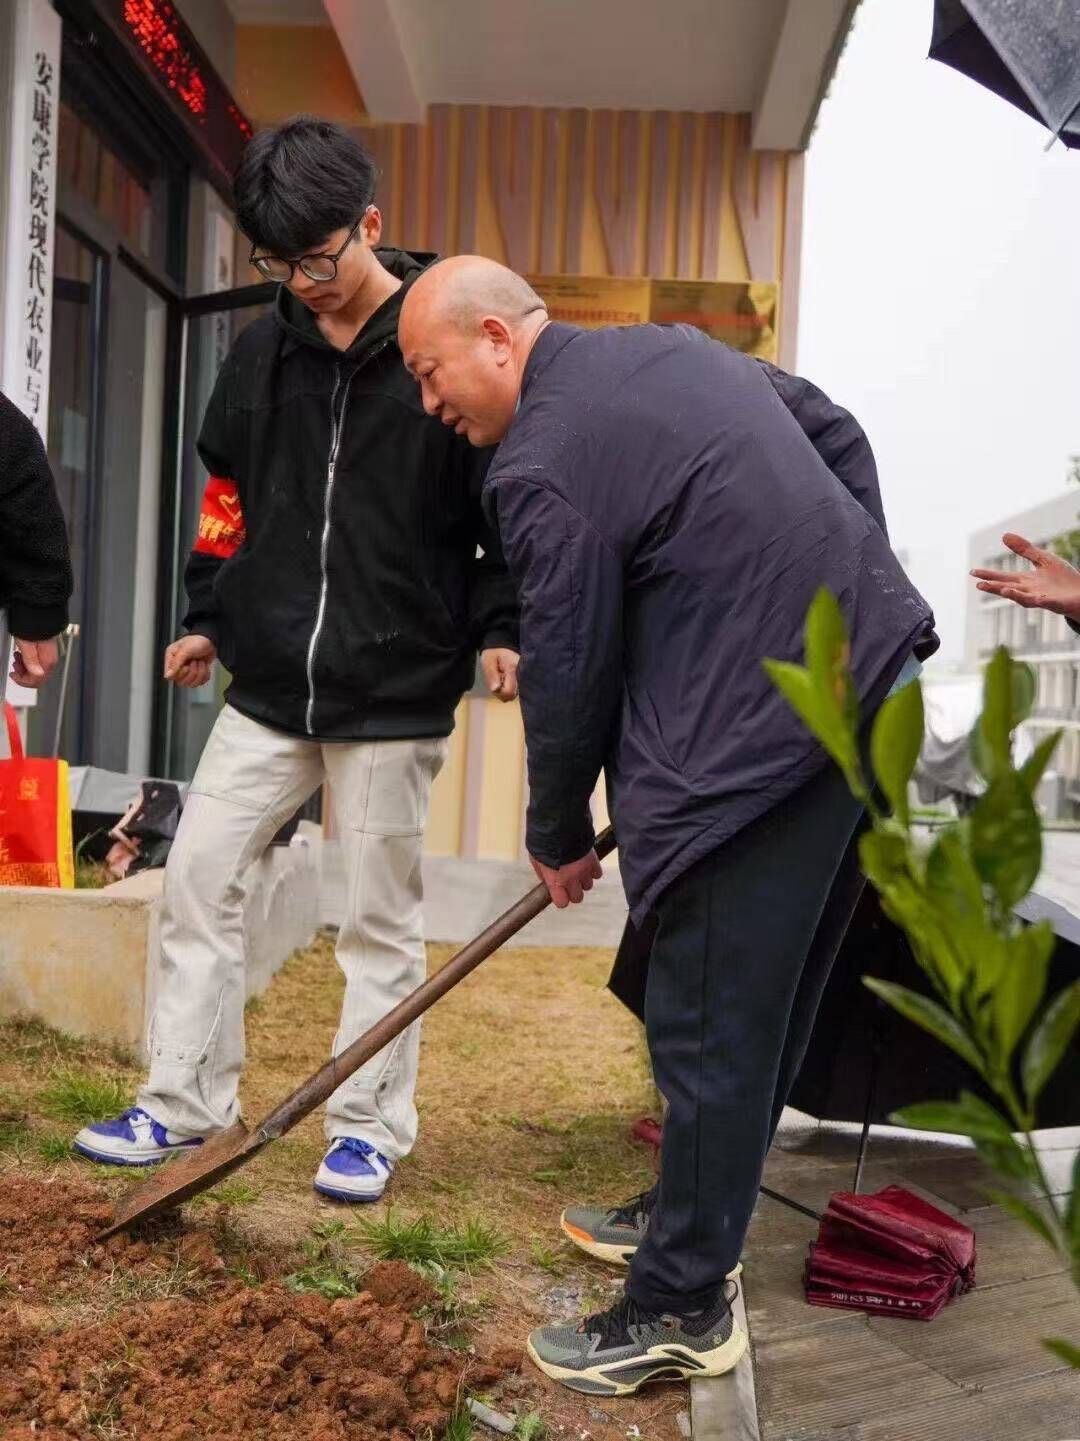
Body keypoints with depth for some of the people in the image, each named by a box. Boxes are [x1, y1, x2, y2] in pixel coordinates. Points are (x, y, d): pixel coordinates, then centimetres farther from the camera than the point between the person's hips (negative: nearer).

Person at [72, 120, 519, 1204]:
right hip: (269, 683, 5)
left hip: (394, 694, -5)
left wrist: (499, 628, -13)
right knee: (197, 877, 5)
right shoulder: (263, 352, 8)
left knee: (380, 915, 5)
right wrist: (210, 616, 13)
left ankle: (369, 1125, 19)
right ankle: (184, 1103, 19)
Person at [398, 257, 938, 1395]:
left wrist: (558, 839, 7)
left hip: (762, 740, -10)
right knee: (770, 1002, 19)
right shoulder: (674, 345, 15)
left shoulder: (541, 469, -13)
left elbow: (567, 676, -9)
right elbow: (838, 434, 24)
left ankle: (682, 1309, 14)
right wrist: (844, 588, 23)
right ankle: (694, 1215, 36)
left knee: (710, 1032, 0)